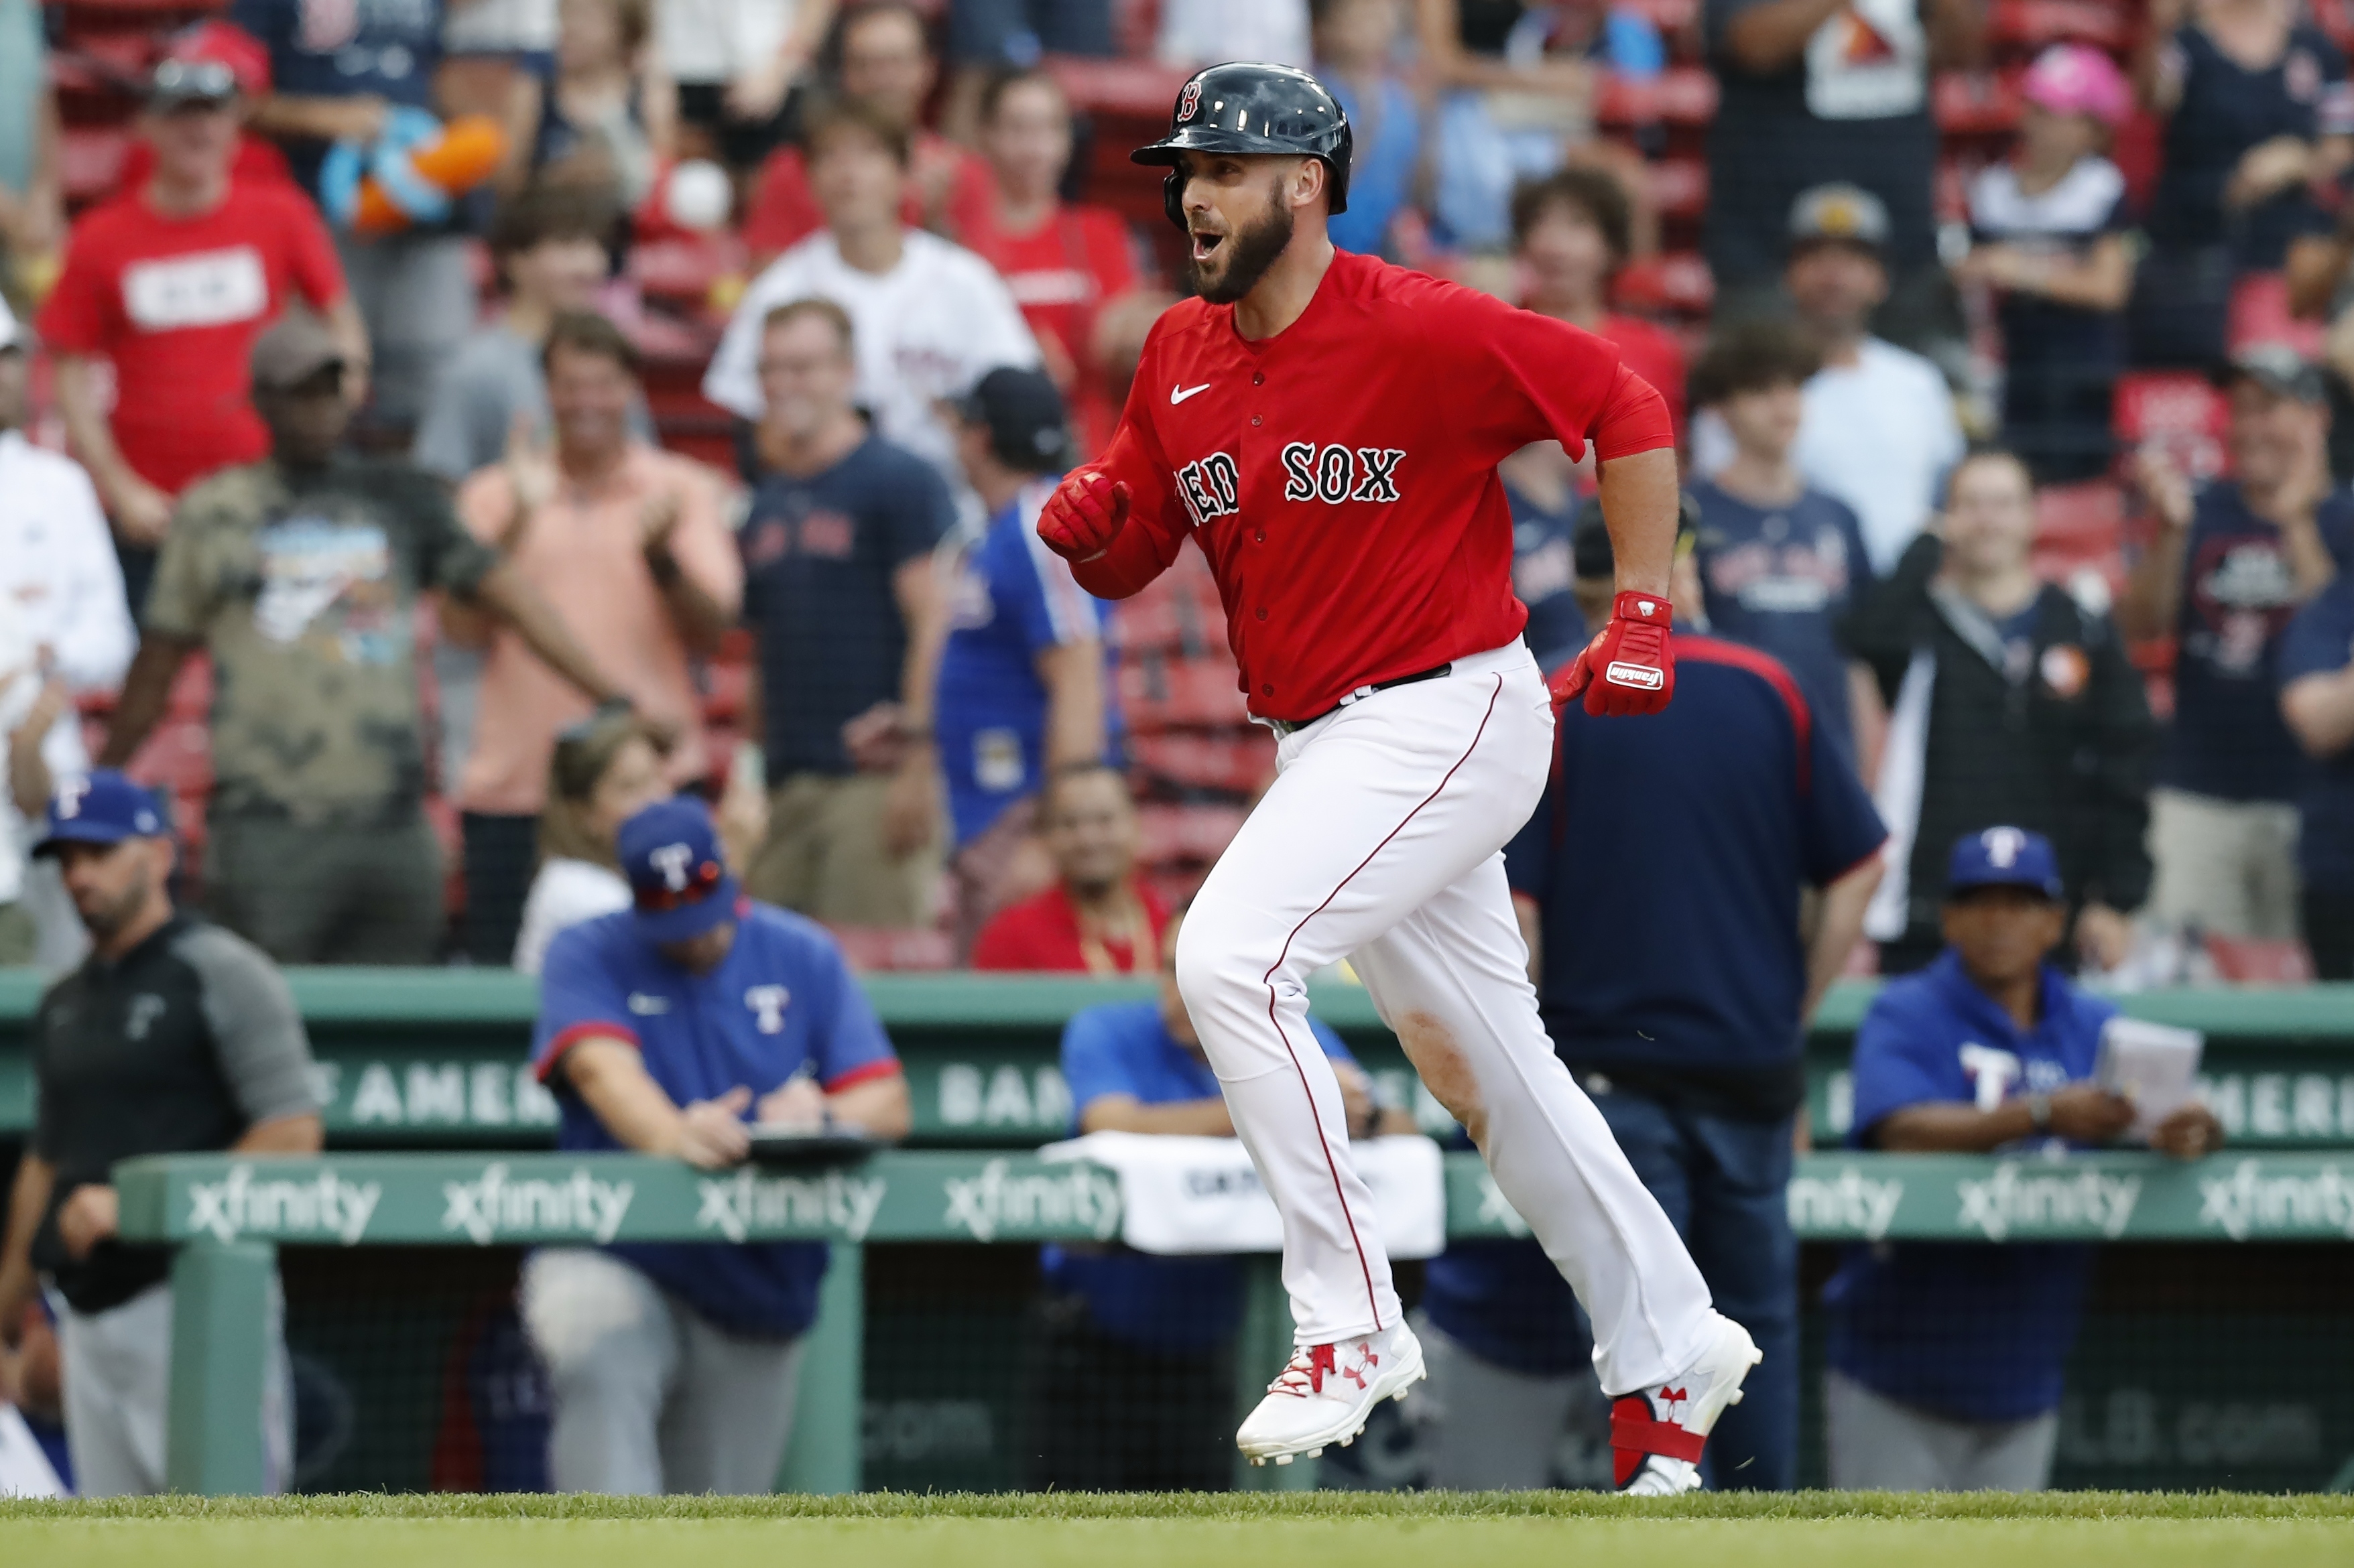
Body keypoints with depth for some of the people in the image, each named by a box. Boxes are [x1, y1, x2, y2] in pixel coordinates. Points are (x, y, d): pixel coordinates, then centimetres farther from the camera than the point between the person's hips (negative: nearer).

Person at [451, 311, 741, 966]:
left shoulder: (682, 489, 8)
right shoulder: (496, 493, 10)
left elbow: (713, 628, 0)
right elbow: (463, 624, -1)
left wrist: (661, 557, -18)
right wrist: (515, 528, -13)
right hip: (514, 786, 1)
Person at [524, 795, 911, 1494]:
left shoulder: (803, 957, 7)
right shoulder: (589, 956, 0)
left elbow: (887, 1102, -1)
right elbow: (601, 1066, -20)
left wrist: (823, 1118, -26)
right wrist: (673, 1136, -43)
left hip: (761, 1289, 3)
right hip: (614, 1263, -3)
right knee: (601, 1365, -36)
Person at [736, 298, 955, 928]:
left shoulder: (899, 481, -2)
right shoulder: (764, 506, 19)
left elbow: (937, 622, -9)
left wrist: (917, 757, -16)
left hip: (877, 777, -7)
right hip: (784, 787, 7)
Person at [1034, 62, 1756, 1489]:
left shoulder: (1419, 332, -16)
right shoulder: (1181, 359, 6)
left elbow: (1627, 409, -11)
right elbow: (1127, 563, 11)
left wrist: (1643, 618, -13)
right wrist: (1086, 528, -12)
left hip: (1451, 716, -8)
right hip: (1323, 743, 8)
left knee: (1230, 954, -23)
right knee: (1483, 1065, 15)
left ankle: (1351, 1325, -15)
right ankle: (1672, 1357, 29)